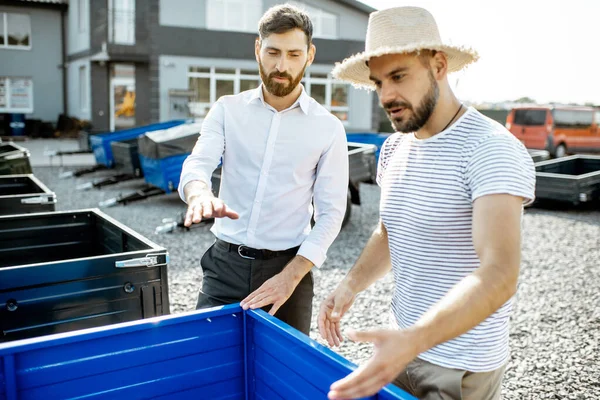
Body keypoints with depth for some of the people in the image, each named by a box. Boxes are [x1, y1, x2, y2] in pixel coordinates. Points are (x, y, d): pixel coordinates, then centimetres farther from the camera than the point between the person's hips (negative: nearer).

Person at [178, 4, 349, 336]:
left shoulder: (328, 128, -2)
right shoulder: (228, 109, 3)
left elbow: (331, 212, -4)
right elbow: (197, 163, -11)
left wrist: (290, 276, -15)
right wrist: (200, 194, -36)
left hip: (287, 267, -1)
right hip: (224, 263, 1)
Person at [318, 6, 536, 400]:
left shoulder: (491, 149, -22)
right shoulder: (394, 148, 2)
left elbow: (499, 274, -32)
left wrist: (413, 340, -44)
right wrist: (351, 285, -3)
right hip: (403, 345, 6)